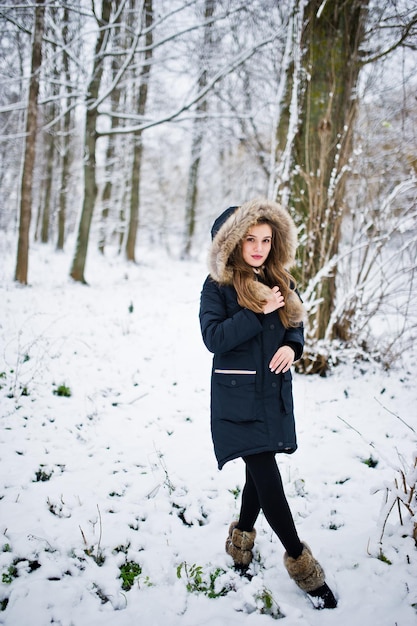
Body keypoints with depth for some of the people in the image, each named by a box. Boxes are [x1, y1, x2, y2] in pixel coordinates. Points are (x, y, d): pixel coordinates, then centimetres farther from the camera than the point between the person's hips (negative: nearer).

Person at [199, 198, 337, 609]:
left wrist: (292, 346, -7)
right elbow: (213, 337, -17)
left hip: (274, 391, 6)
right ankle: (299, 559, 8)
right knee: (265, 472, -6)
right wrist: (259, 311, -21)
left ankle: (242, 536, 37)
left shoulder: (280, 282, 8)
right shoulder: (218, 285, -8)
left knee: (261, 468, 13)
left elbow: (295, 323, 16)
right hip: (238, 395, -5)